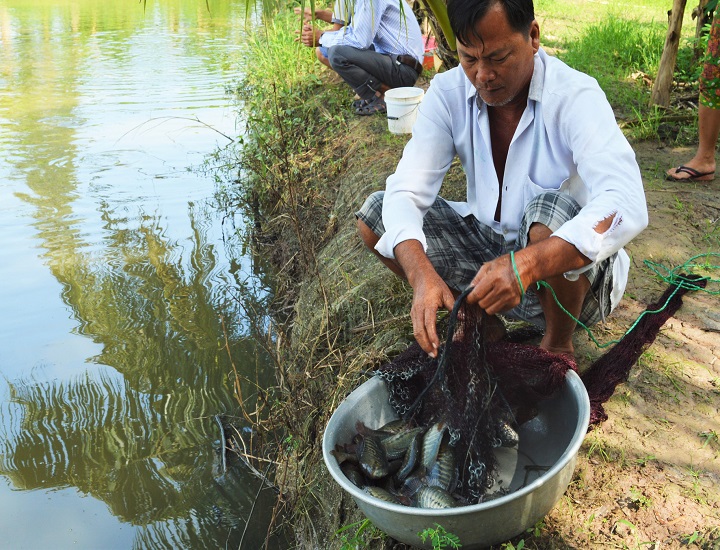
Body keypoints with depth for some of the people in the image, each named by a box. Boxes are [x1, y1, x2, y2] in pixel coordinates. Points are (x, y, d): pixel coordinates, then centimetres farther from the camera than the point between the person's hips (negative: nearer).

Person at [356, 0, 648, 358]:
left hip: (567, 272, -4)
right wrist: (422, 275, -39)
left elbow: (627, 206, -37)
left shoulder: (575, 96, -22)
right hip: (487, 247, 4)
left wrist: (524, 265, -52)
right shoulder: (448, 93, -11)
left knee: (551, 211, -36)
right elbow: (406, 193, -19)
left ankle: (558, 344, -8)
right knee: (373, 216, -9)